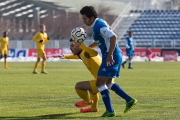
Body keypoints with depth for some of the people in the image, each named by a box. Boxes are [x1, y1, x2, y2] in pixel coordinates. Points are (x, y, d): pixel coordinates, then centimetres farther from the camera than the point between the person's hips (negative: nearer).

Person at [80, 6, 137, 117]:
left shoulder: (99, 25, -18)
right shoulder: (97, 24, 13)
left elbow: (113, 37, -29)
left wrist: (110, 55, -32)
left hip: (111, 57, -11)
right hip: (114, 56, 11)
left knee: (100, 83, -9)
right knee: (108, 82, 23)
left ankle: (110, 111, -7)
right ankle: (129, 100, 23)